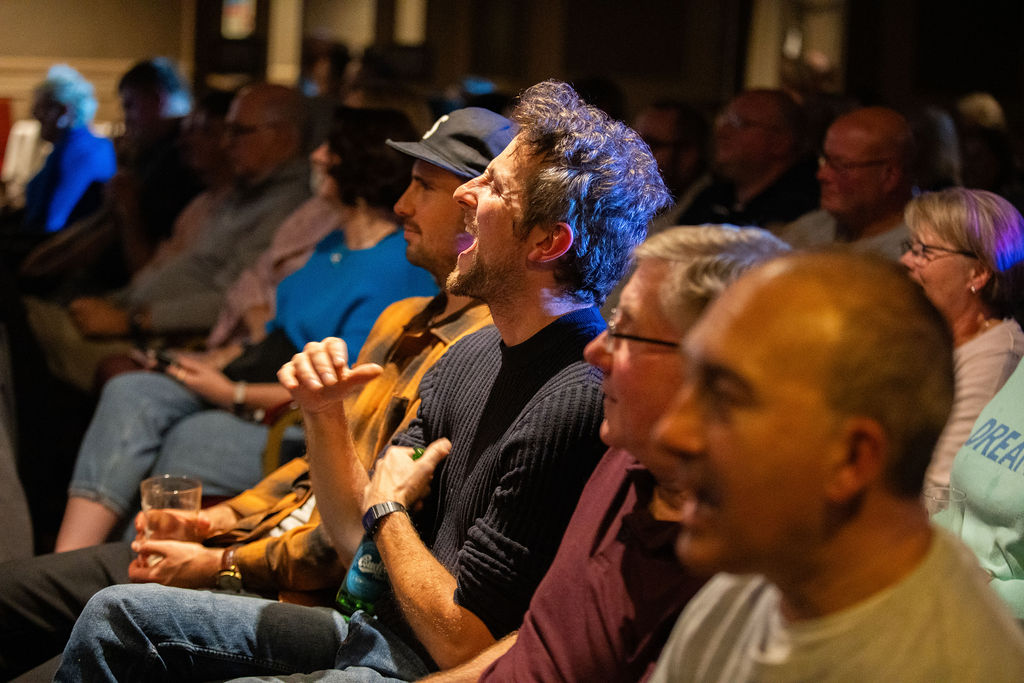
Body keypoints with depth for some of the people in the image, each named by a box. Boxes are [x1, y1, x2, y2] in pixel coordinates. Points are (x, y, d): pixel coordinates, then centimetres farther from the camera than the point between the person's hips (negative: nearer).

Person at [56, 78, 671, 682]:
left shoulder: (574, 402, -25)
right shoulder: (469, 357, 6)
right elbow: (359, 539, 12)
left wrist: (388, 508, -7)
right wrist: (325, 415, -5)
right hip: (383, 629, 9)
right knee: (117, 615, 8)